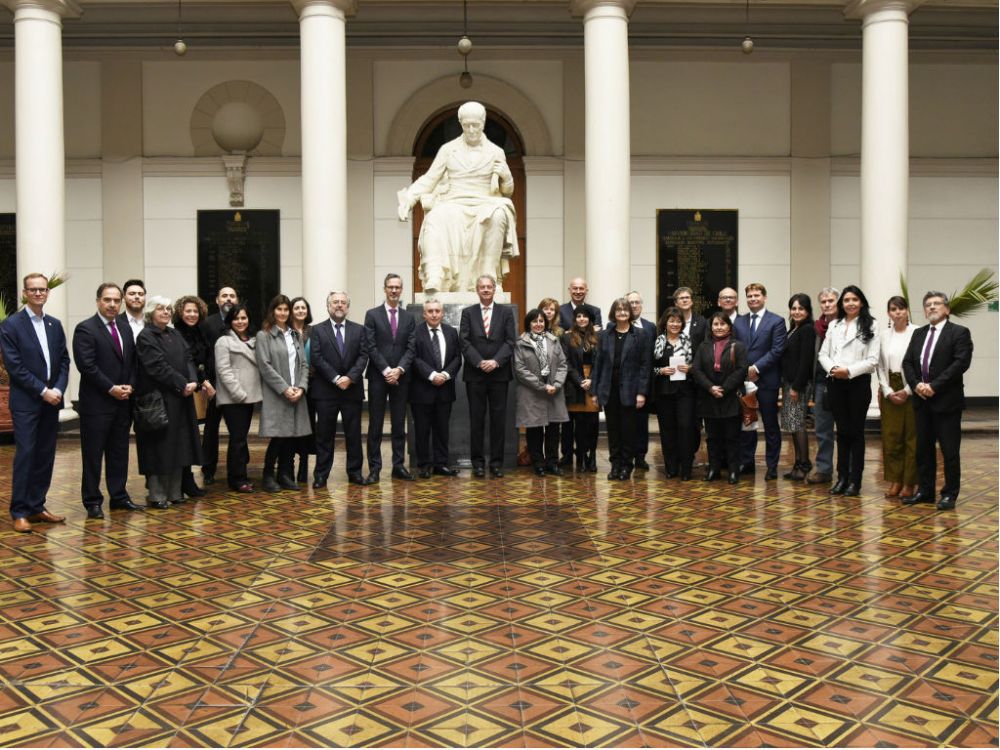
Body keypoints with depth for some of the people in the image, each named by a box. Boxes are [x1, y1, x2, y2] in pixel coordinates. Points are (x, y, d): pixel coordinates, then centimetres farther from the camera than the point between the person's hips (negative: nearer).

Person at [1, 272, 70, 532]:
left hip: (51, 400, 5)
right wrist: (43, 391, -14)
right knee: (25, 455, -5)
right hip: (25, 402, -5)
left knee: (46, 456, 7)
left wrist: (58, 390, -5)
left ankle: (37, 507, 17)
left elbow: (64, 361, 10)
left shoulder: (55, 325, 12)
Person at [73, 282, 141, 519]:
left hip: (122, 401, 7)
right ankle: (92, 502, 10)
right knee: (93, 454, 2)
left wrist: (130, 386, -1)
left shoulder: (125, 328, 13)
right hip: (96, 403, -6)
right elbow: (86, 365, -15)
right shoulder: (85, 329, -8)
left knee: (119, 452, 12)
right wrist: (111, 389, -15)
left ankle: (119, 497, 21)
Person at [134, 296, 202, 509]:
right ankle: (156, 495, 6)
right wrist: (183, 384, -17)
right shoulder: (145, 337, -7)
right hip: (158, 399, -7)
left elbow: (188, 359, 7)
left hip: (180, 399, 7)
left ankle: (174, 492, 18)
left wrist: (193, 381, -11)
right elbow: (158, 367, -16)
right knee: (159, 447, -2)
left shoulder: (175, 334, 15)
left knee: (178, 446, 10)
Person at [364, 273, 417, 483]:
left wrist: (399, 369, -12)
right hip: (378, 377, -3)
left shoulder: (409, 318, 10)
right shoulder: (372, 315, 1)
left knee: (399, 424, 6)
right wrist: (386, 370, -13)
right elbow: (371, 347, -6)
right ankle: (374, 468, 5)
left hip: (401, 377, 3)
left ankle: (399, 466, 12)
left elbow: (411, 348, 2)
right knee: (375, 424, 1)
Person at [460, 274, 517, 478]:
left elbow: (510, 341, 0)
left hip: (499, 374, 0)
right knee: (476, 419, 3)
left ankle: (497, 462, 9)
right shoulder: (468, 312, 7)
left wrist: (496, 361, -13)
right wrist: (479, 363, -13)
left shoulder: (506, 312, 8)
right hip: (475, 374, 0)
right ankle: (478, 462, 11)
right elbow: (464, 341, -1)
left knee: (498, 419, 2)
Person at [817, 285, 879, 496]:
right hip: (835, 383, 4)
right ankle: (842, 477, 16)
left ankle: (855, 480, 9)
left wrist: (849, 371, -16)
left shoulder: (869, 326, -1)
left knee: (856, 431, 3)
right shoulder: (834, 325, 12)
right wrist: (832, 368, -9)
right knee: (842, 431, 9)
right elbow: (823, 353, 9)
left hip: (858, 382, -3)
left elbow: (872, 360, -7)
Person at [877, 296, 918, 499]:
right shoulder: (884, 335, 7)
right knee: (890, 436, 4)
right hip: (889, 391, 4)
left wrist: (907, 391, -11)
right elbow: (880, 365, 8)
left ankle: (909, 483, 8)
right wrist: (888, 391, -2)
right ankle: (894, 480, 13)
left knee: (912, 436, 0)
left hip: (910, 389, -4)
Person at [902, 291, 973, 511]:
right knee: (923, 449, 10)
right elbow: (907, 362, 11)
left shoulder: (959, 333, -4)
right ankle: (925, 491, 19)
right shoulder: (918, 333, 14)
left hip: (946, 401, -6)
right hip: (922, 400, 6)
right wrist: (916, 384, -7)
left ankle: (950, 494, 9)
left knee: (950, 450, 0)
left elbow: (961, 363, -15)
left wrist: (934, 386, -18)